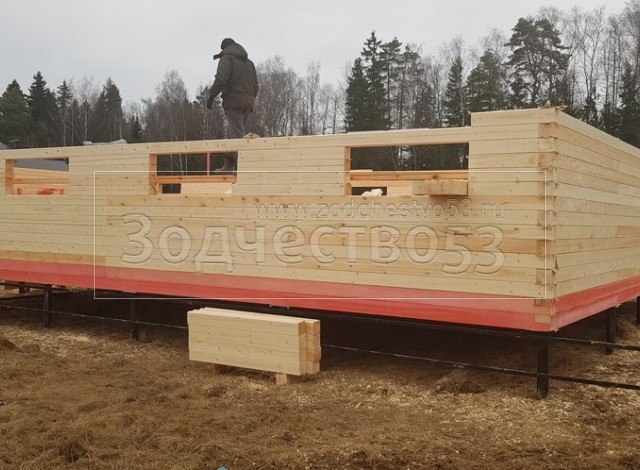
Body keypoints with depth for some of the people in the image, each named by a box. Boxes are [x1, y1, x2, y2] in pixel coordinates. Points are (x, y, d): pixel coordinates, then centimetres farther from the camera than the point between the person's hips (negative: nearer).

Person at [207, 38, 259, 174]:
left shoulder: (227, 58, 0)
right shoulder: (249, 62, 24)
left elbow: (221, 79, -13)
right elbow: (255, 85, 21)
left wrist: (211, 96, -8)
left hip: (234, 102, -7)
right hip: (248, 103, 7)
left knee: (237, 134, -12)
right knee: (232, 132, 13)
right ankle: (229, 165, 11)